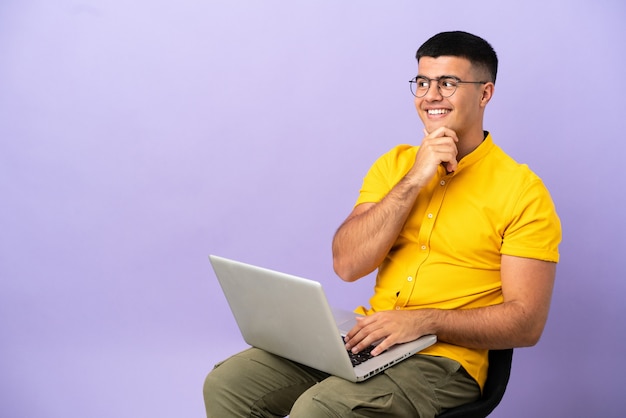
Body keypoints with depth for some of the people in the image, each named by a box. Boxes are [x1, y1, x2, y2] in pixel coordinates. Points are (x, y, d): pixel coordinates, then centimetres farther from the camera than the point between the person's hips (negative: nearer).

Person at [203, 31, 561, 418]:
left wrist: (424, 320, -22)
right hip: (367, 338, 5)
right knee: (227, 383, -10)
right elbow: (347, 265, -4)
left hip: (444, 357, -5)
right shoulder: (394, 164, 9)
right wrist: (414, 179, -11)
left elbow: (527, 323, -10)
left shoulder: (522, 191, -6)